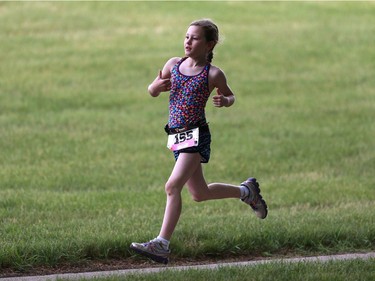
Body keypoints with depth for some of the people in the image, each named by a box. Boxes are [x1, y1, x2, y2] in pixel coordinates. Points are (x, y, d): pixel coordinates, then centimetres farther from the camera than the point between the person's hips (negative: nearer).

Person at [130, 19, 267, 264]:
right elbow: (152, 92, 15)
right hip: (177, 135, 7)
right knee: (200, 193, 17)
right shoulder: (174, 65, 7)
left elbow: (231, 96, 10)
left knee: (173, 186, -19)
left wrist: (224, 101, -13)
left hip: (197, 135, -7)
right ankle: (246, 191, 42)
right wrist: (157, 86, -9)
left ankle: (162, 246, -19)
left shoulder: (213, 74, -6)